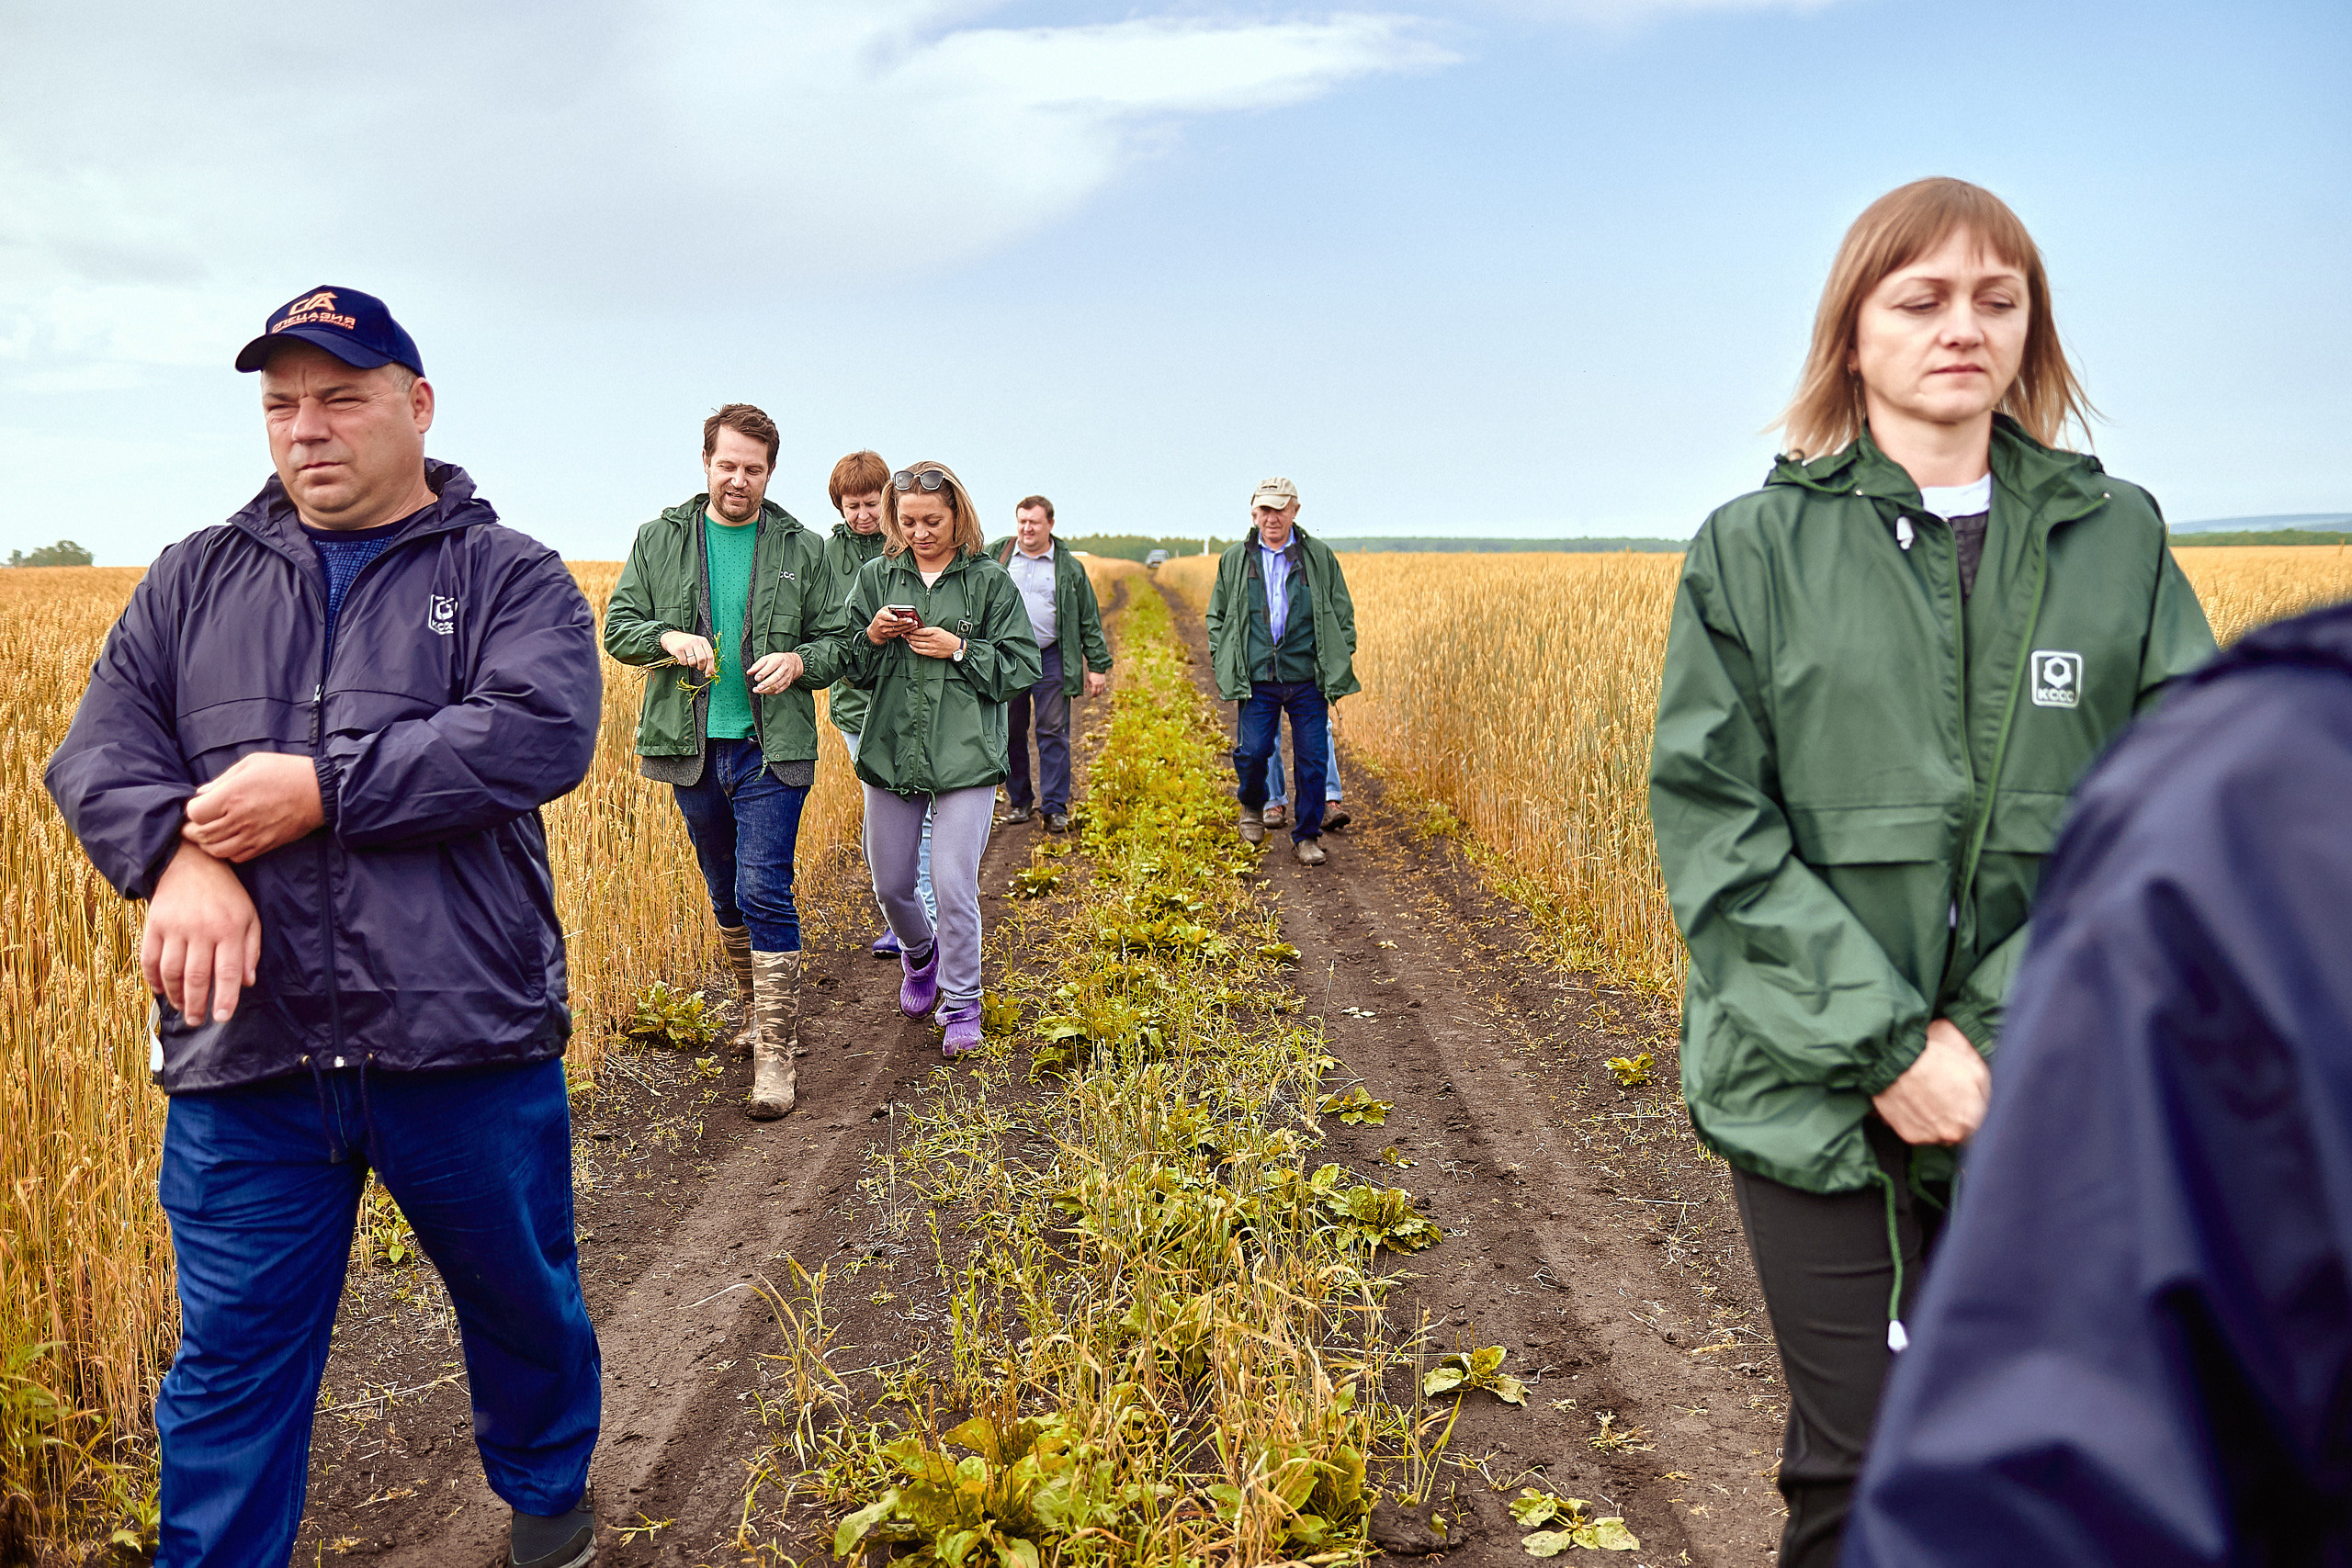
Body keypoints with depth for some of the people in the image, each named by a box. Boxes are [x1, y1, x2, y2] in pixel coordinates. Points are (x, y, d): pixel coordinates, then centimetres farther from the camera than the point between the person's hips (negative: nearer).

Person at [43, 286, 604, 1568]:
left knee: (522, 1304, 18)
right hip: (243, 1050, 2)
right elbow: (99, 750, 5)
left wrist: (323, 789, -20)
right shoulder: (196, 580, 13)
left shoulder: (511, 578, 1)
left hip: (466, 1036, -1)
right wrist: (182, 856, -16)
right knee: (233, 1364, 10)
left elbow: (542, 734, -16)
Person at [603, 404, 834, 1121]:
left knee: (764, 892, -10)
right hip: (691, 745, 3)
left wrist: (799, 661, -16)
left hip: (773, 747, -3)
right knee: (726, 894, 15)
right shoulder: (660, 539, 6)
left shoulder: (802, 549, 3)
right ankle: (754, 1009, 36)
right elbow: (617, 625, 6)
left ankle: (775, 1052, -4)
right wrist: (668, 638, -15)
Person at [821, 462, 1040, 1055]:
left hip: (966, 756, -3)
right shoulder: (877, 576, 7)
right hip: (890, 752, 3)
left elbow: (1022, 668, -2)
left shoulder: (990, 581, -1)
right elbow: (848, 667, 9)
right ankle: (920, 956, 44)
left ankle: (961, 1004, 12)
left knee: (954, 886, -7)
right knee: (891, 885, 12)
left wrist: (959, 650, -13)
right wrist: (870, 638, -11)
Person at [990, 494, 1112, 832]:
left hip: (1051, 659, -1)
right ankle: (1018, 799, 21)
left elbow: (1089, 620, 8)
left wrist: (1098, 665, 3)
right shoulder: (996, 555, 7)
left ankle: (1055, 808, 3)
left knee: (1054, 732, -3)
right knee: (1011, 732, 7)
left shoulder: (1069, 567, 5)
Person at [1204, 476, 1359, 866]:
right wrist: (1221, 660, 5)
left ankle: (1306, 837, 17)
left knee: (1312, 759, 1)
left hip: (1308, 678, 0)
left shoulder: (1320, 557, 7)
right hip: (1257, 679, 0)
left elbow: (1343, 611, 13)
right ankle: (1253, 807, 24)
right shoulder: (1234, 560, 10)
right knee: (1252, 751, -8)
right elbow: (1217, 615, 18)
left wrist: (1343, 658, 3)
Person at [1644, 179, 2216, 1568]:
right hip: (1821, 1088, -2)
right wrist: (1886, 1040, -14)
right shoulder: (1755, 549, 0)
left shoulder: (2119, 538, 5)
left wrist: (2003, 1032, -12)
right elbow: (1710, 820, -6)